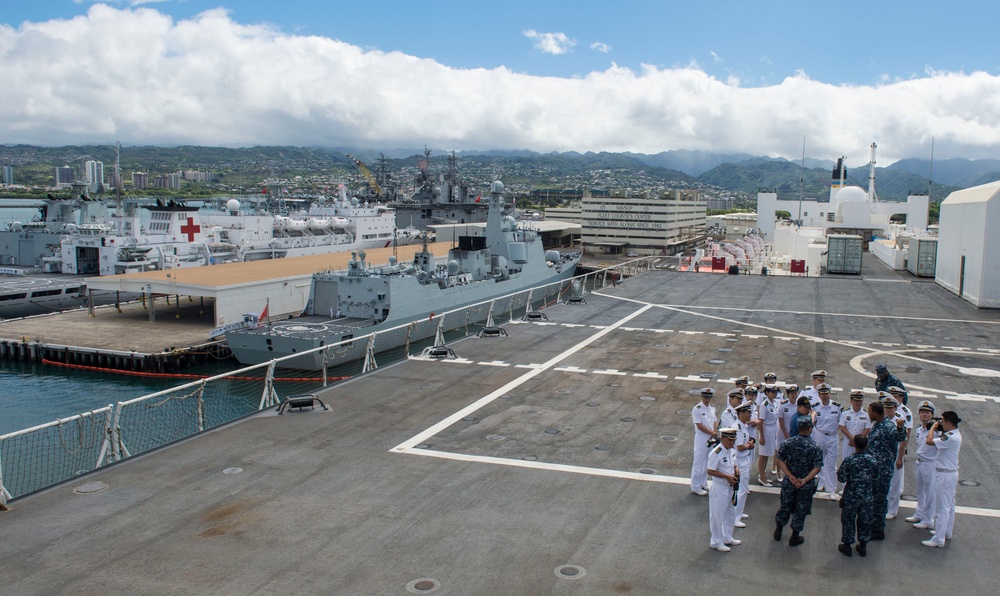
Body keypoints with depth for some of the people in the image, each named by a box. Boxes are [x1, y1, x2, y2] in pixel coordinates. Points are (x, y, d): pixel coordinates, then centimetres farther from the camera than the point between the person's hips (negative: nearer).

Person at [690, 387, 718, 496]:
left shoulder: (712, 408, 7)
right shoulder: (697, 409, -16)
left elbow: (715, 422, 9)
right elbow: (700, 426, -18)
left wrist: (714, 433, -8)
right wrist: (713, 433, -14)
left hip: (711, 438, 7)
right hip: (701, 438, -7)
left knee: (708, 462, 16)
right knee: (698, 463, 0)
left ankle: (703, 483, 30)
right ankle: (695, 487, 10)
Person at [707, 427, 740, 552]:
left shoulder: (732, 450, 2)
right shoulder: (716, 453, -24)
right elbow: (710, 471, -23)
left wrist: (736, 468, -2)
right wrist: (727, 476, -24)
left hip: (731, 487, 9)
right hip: (719, 487, -9)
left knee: (730, 514, 22)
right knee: (717, 515, 5)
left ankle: (727, 538, 40)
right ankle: (716, 542, 21)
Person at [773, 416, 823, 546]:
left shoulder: (787, 443, -9)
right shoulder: (815, 447, -15)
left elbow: (780, 460, -9)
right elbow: (817, 467, -20)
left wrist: (790, 476, -12)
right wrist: (804, 480, -22)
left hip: (788, 483, 3)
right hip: (806, 486, -2)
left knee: (785, 506, 19)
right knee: (800, 510, 12)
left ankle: (778, 531, 34)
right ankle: (794, 537, 23)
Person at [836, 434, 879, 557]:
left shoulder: (848, 460, -19)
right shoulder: (873, 461, -8)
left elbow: (841, 478, -17)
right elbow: (876, 478, 2)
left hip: (851, 497, -3)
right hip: (867, 496, 3)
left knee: (848, 519, 11)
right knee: (865, 520, 16)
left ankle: (847, 545, 19)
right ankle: (863, 545, 26)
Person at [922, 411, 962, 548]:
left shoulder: (951, 437, -26)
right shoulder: (956, 434, 6)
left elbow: (929, 441, -31)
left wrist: (933, 427, -14)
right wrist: (937, 429, 5)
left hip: (945, 475, -11)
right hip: (952, 473, 11)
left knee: (941, 507, -5)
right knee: (949, 504, 21)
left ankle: (938, 540, -1)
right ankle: (947, 532, 35)